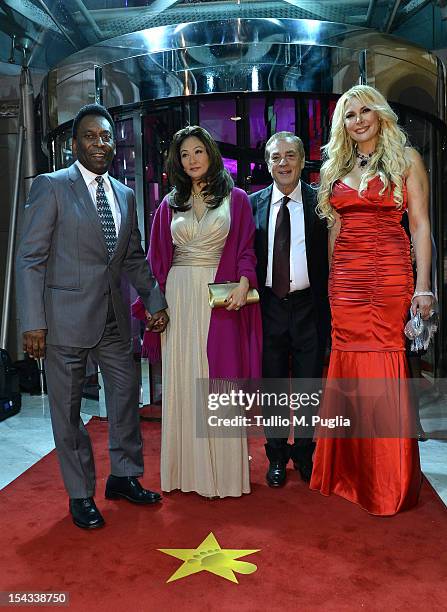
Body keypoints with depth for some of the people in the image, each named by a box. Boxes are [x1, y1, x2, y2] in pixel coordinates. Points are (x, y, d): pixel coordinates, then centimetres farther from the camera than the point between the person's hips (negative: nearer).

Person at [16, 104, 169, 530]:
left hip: (114, 317, 6)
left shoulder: (124, 195, 11)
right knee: (67, 409, 7)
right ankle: (80, 494, 25)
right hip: (66, 317, -5)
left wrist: (155, 302, 10)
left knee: (126, 395, 14)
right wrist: (33, 324, -15)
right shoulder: (50, 187, -7)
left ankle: (123, 477, 34)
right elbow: (30, 258, -10)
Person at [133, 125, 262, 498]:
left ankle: (224, 467, 13)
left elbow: (246, 250, 1)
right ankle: (187, 466, 18)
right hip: (179, 296, 3)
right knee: (182, 380, 5)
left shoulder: (235, 199, 5)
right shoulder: (170, 204, 12)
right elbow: (158, 258, 11)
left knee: (220, 379, 1)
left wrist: (243, 283, -16)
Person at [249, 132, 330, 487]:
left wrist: (327, 305, -9)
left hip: (308, 306, -1)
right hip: (269, 305, 1)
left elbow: (331, 255, -3)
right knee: (272, 385, 12)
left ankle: (304, 455, 31)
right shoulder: (253, 204, 4)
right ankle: (277, 457, 29)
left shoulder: (320, 201, -1)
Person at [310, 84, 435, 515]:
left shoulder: (405, 158, 4)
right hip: (345, 278, 4)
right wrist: (331, 282, 10)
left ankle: (390, 482, 13)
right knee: (349, 367, 5)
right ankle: (353, 473, 20)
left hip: (389, 274, -4)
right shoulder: (336, 168, 16)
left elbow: (420, 224, -2)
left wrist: (423, 286, -10)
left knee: (385, 370, -2)